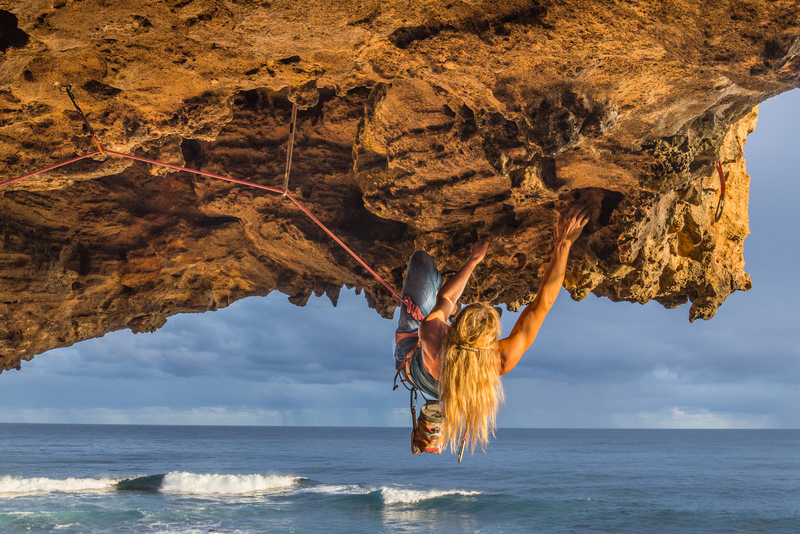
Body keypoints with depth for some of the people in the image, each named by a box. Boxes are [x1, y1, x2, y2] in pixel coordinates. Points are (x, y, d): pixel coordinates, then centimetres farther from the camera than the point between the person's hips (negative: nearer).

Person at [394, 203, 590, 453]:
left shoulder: (430, 333, -48)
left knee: (422, 258, 7)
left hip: (410, 363, -1)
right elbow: (543, 303, -39)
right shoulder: (502, 362, -47)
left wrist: (473, 261, -9)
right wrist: (563, 243, -36)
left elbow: (444, 299, -23)